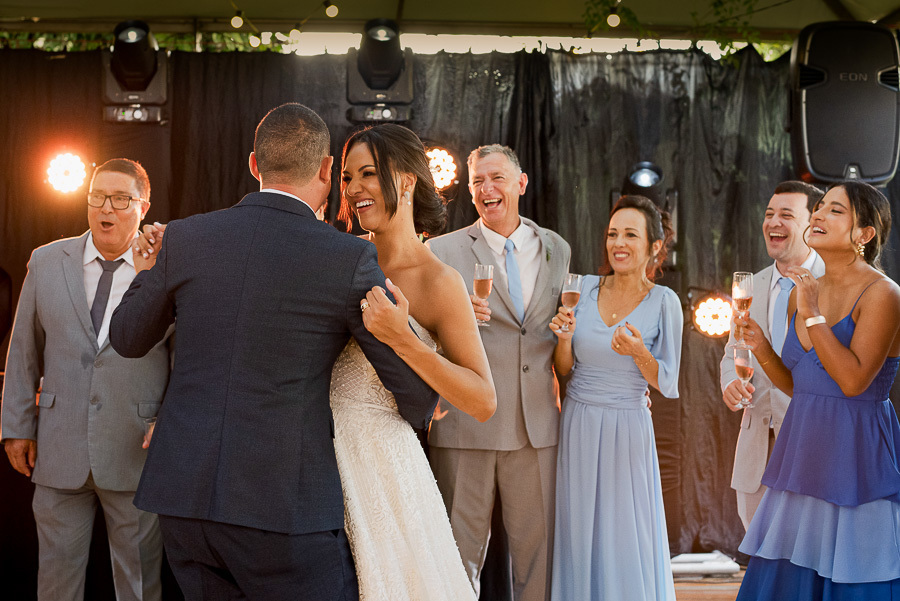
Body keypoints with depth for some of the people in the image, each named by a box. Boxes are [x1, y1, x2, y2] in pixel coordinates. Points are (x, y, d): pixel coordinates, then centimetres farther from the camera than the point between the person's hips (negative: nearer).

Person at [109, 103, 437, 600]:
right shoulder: (350, 260, -7)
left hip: (182, 497, 5)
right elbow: (416, 390, 1)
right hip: (285, 505, -4)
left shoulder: (185, 238, 3)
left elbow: (127, 337, 19)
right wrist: (419, 411, 24)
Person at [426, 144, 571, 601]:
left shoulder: (557, 250, 13)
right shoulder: (442, 251, 1)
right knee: (459, 551, 2)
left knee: (537, 551, 8)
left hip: (537, 426, 3)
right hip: (464, 426, -3)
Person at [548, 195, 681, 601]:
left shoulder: (663, 302, -6)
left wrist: (639, 353, -21)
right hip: (578, 427, 3)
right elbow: (564, 370, 7)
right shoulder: (586, 289, 2)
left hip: (628, 431, -2)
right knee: (579, 534, 8)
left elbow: (667, 385, -3)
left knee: (626, 541, 3)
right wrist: (564, 337, -13)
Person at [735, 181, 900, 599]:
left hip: (857, 453, -7)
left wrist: (812, 314, -18)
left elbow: (853, 380, -22)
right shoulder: (804, 292, 10)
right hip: (803, 449, 7)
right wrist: (761, 348, 0)